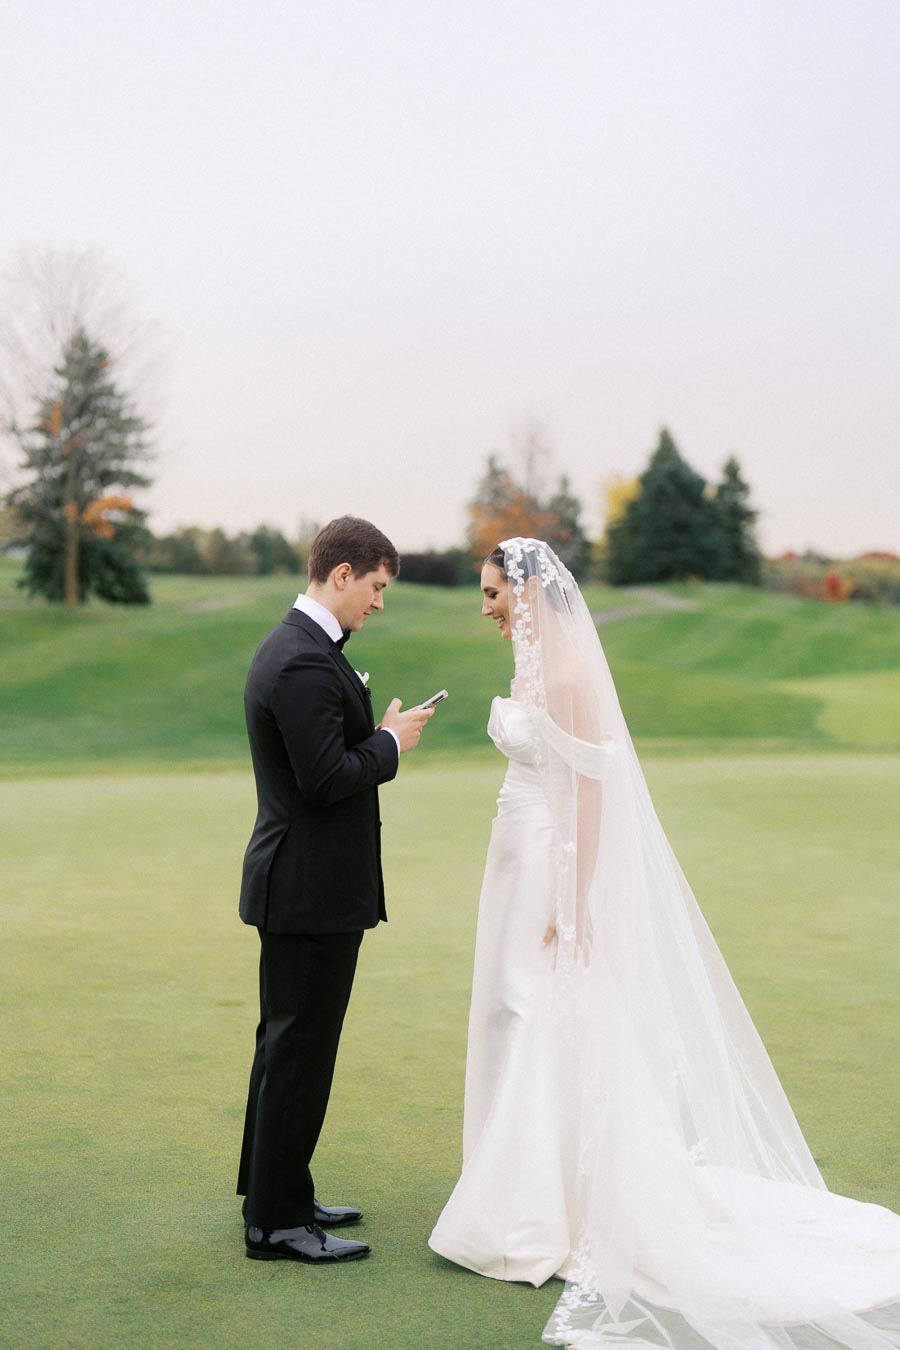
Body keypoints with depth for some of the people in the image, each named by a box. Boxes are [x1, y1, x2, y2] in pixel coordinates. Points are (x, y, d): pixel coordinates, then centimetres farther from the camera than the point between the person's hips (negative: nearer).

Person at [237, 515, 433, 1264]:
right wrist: (391, 742, -12)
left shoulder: (292, 646, 12)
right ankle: (277, 1221, 10)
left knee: (290, 1043, 19)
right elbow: (325, 780, -25)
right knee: (300, 1049, -1)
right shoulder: (306, 663, -22)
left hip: (301, 884, 11)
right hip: (312, 887, -11)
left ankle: (275, 1196, 32)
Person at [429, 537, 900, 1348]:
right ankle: (525, 1208, 27)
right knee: (517, 1031, 14)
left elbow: (590, 789, -20)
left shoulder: (568, 672, -17)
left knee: (553, 1036, -2)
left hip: (558, 870, -10)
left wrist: (573, 901, -22)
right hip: (522, 864, 10)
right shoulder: (531, 667, 11)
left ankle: (542, 1226, 9)